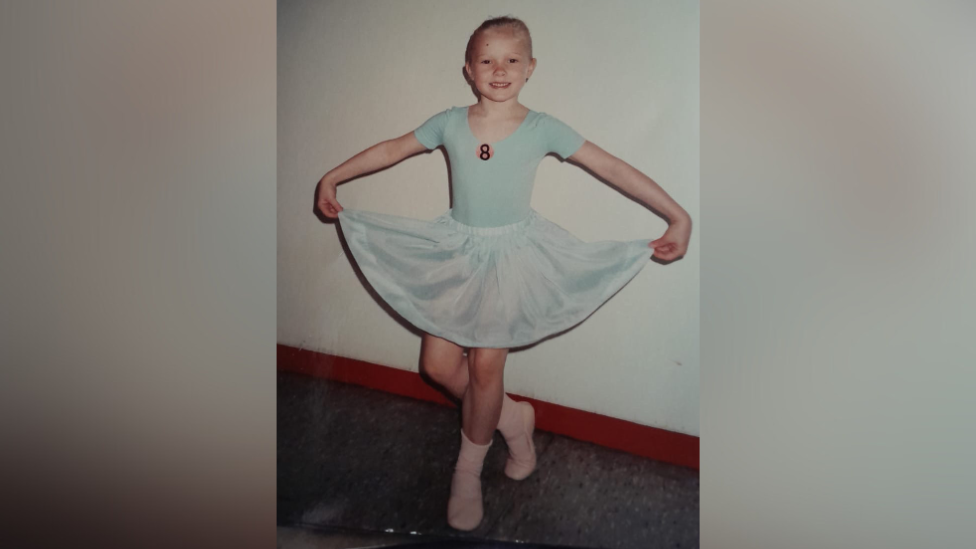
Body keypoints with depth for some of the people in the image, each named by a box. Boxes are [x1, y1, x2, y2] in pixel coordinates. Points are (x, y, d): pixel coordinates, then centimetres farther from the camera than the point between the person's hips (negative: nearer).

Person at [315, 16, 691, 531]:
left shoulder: (542, 129, -8)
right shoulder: (451, 123, -2)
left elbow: (613, 168, -9)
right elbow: (391, 150, 9)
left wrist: (678, 216, -12)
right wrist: (331, 178, 12)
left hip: (511, 254, -3)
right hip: (457, 249, 3)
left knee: (485, 364, -3)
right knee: (438, 363, 3)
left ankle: (468, 470, 22)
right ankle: (511, 417, 28)